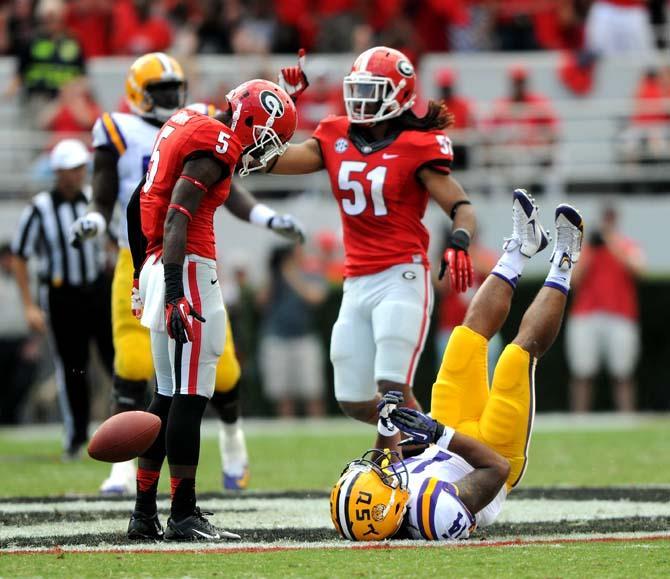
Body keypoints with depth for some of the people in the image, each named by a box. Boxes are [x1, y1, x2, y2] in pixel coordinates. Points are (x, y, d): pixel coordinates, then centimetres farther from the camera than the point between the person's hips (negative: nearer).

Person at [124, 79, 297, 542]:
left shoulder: (184, 126, 17)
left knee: (170, 395, 14)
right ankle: (183, 516, -7)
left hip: (157, 267, 10)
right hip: (188, 269, -10)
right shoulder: (215, 144, -12)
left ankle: (144, 513, 14)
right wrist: (175, 292, -25)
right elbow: (177, 217, -21)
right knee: (191, 396, -7)